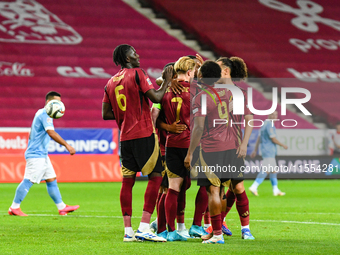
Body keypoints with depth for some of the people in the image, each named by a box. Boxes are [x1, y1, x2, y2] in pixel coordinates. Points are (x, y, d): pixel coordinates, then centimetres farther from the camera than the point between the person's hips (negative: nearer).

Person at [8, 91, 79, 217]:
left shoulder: (41, 113, 16)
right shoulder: (45, 114, -15)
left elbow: (31, 134, 24)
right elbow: (51, 133, -28)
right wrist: (67, 145, -31)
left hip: (42, 154, 11)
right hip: (36, 155, -11)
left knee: (51, 179, 9)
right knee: (29, 181, -8)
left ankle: (62, 207, 11)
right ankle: (14, 208, -4)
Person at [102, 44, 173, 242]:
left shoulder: (110, 82, 13)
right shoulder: (137, 74, -6)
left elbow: (106, 114, 14)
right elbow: (156, 97, -12)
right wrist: (167, 82, 2)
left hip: (125, 136, 7)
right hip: (144, 134, -7)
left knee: (128, 180, 6)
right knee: (155, 176, -3)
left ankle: (128, 231, 4)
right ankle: (144, 227, -11)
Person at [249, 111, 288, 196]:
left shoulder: (264, 124, 16)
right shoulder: (270, 125, -15)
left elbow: (258, 138, 17)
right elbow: (273, 139, -18)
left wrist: (255, 151, 17)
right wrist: (283, 145, -5)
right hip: (269, 151, -10)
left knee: (273, 170, 11)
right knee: (266, 170, -14)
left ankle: (275, 190, 12)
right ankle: (254, 187, -19)